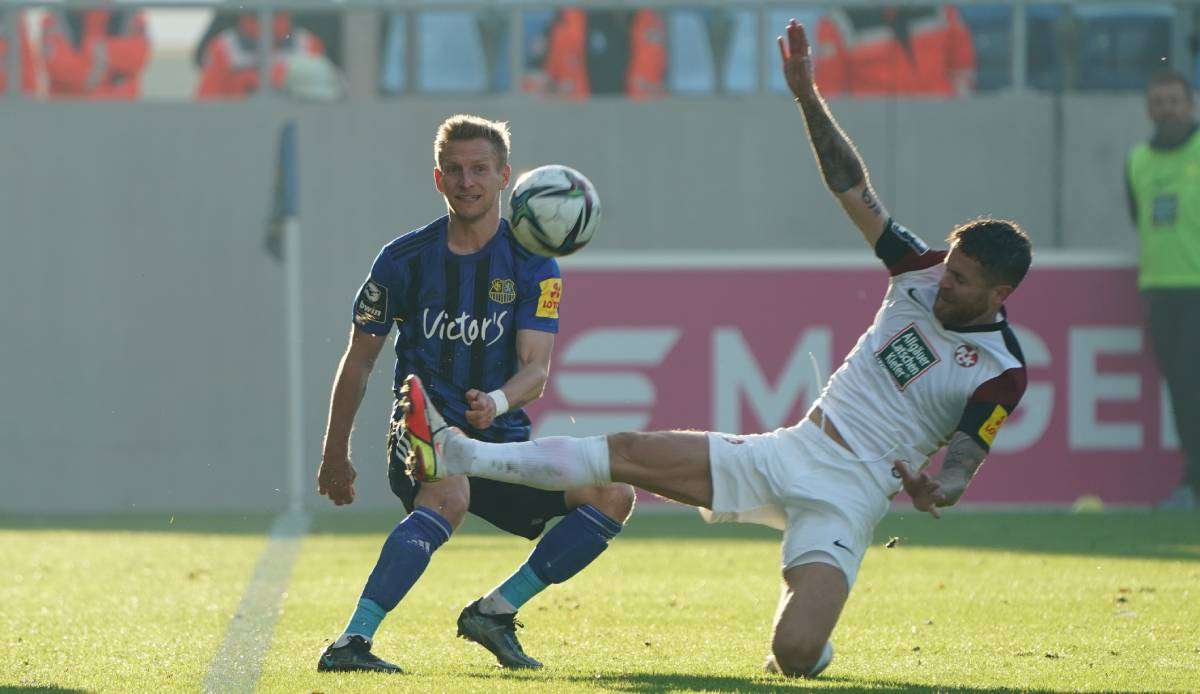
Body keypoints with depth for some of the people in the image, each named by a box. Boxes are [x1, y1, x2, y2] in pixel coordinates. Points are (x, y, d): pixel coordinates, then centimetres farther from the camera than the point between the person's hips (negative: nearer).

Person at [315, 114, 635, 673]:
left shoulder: (533, 267, 1)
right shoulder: (405, 259, -1)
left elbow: (536, 369, -10)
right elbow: (359, 359, 10)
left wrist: (498, 402, -33)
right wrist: (335, 455, 12)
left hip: (502, 438, 4)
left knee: (612, 496, -14)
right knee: (450, 494, -38)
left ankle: (494, 611, -5)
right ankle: (351, 643, -45)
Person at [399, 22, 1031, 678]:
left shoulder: (1001, 372, -12)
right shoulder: (923, 276, 4)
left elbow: (959, 468, -13)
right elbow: (852, 187, 6)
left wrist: (935, 492, -38)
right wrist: (808, 97, -2)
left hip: (847, 496, -6)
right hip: (788, 452, 6)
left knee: (795, 654, -26)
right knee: (630, 454, -3)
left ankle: (804, 633, 12)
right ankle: (454, 454, 1)